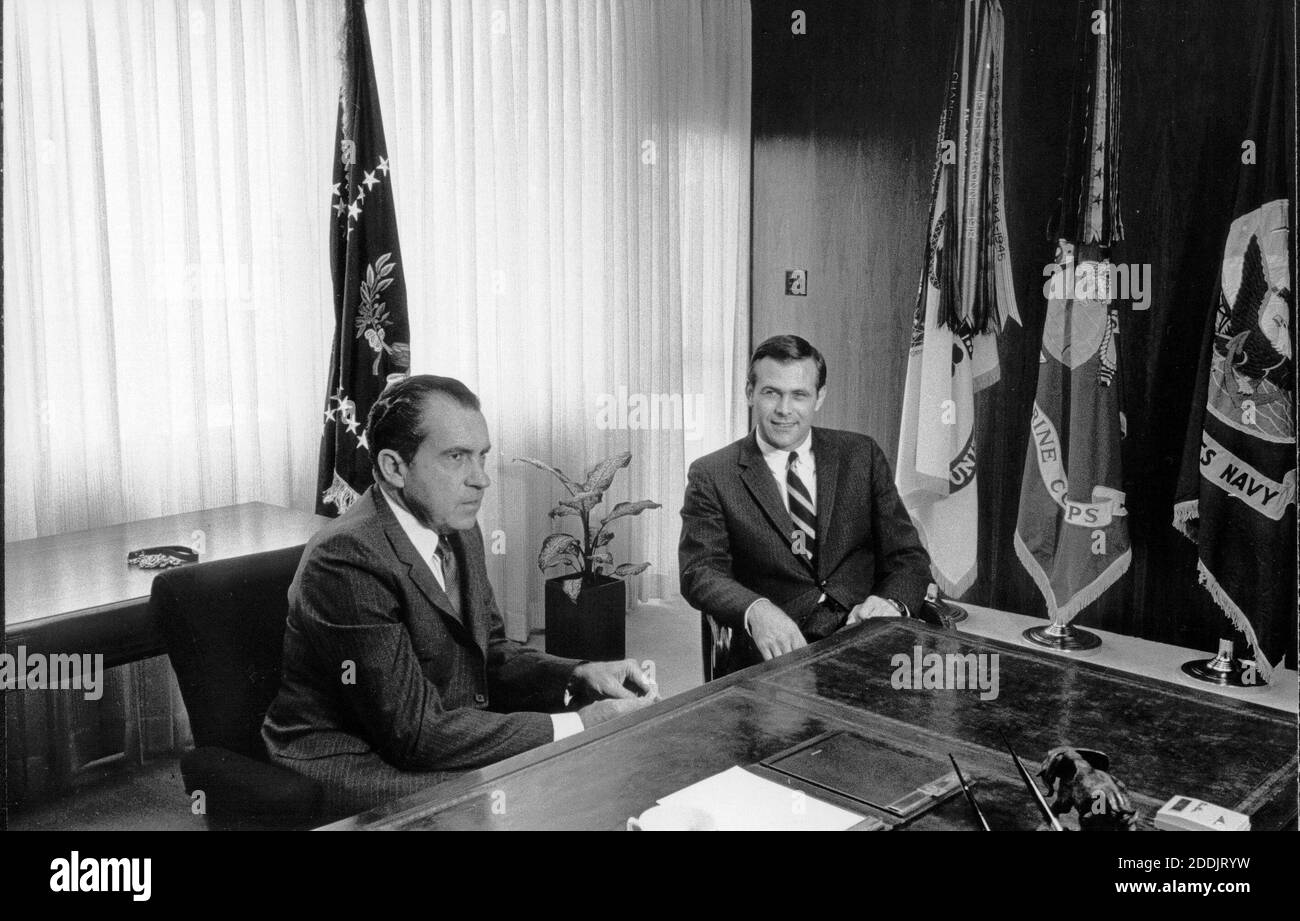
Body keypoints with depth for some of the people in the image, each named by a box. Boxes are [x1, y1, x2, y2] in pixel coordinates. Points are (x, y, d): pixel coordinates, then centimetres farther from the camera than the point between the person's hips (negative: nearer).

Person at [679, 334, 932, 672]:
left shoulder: (862, 455, 13)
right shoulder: (711, 476, 6)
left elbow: (908, 556, 11)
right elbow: (700, 572, -5)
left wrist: (892, 603, -13)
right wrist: (755, 610, -28)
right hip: (774, 653, -3)